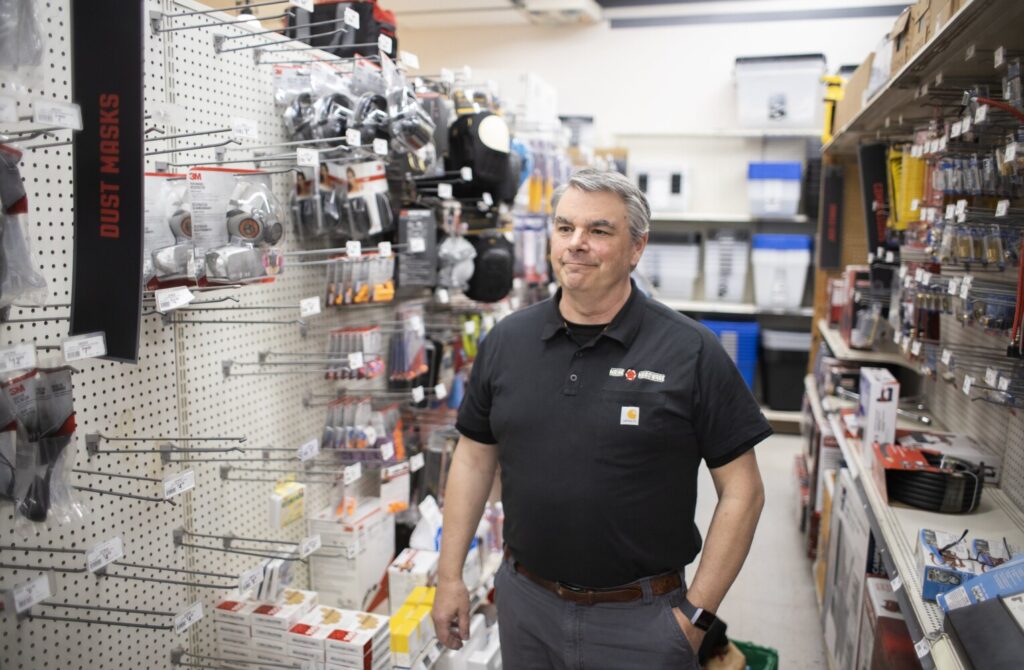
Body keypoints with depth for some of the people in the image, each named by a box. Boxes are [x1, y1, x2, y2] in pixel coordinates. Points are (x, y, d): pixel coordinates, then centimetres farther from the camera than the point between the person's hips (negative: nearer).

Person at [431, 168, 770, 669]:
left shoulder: (691, 352, -12)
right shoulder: (505, 341, -1)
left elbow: (741, 490, -9)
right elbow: (474, 456, 7)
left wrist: (697, 615, -10)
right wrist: (449, 576, 5)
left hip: (640, 617, -3)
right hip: (524, 602, 3)